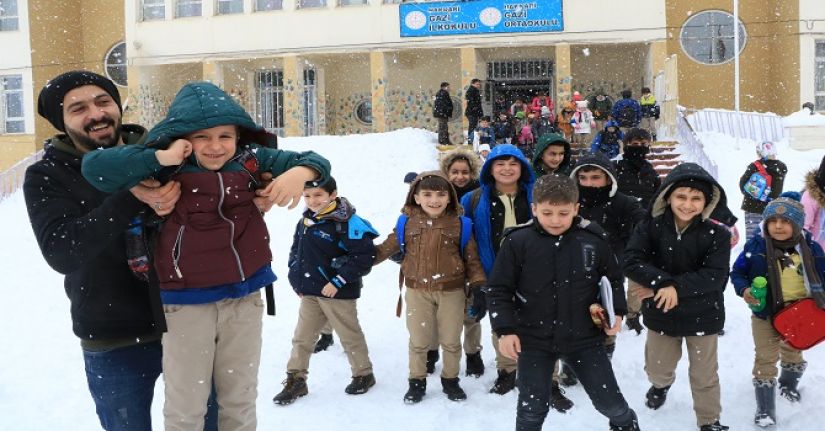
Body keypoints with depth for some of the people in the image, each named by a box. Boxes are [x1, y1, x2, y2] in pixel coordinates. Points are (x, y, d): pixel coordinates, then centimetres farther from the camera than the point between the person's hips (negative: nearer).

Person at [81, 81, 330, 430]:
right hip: (186, 303, -3)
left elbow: (315, 162, 4)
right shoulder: (166, 169, -10)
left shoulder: (251, 160, -2)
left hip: (245, 298, 3)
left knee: (241, 401, 19)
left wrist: (299, 172, -19)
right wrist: (162, 158, -23)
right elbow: (94, 167, -19)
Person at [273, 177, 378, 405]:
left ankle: (363, 375, 28)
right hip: (309, 293, 7)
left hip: (338, 293, -7)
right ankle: (295, 380, 24)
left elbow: (363, 255, -21)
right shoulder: (305, 221, 6)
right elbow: (296, 251, 19)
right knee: (302, 337, 12)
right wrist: (297, 280, 9)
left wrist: (338, 281, -20)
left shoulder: (347, 222, -18)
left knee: (350, 335, 10)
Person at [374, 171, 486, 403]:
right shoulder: (407, 224, -5)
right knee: (418, 341, 13)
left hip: (451, 291, 0)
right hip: (418, 291, 1)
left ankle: (450, 380, 34)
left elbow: (471, 257, -1)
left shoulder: (459, 224, -7)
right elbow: (386, 249, 5)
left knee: (451, 341, 14)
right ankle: (417, 381, 31)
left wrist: (478, 286, -5)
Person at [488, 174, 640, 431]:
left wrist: (616, 313, -2)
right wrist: (506, 330, -12)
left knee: (610, 400, 11)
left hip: (584, 338, 1)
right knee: (532, 408, 6)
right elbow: (498, 290, -4)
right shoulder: (518, 242, -10)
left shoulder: (592, 240, -5)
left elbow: (613, 280, 11)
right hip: (534, 340, -1)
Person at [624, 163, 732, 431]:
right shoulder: (650, 227, -13)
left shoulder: (717, 234, -14)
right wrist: (664, 283, -31)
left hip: (702, 315, -1)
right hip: (661, 313, 2)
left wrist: (676, 287, -28)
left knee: (705, 375, 14)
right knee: (657, 369, 21)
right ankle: (662, 384, 57)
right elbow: (631, 263, -20)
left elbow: (716, 277, -20)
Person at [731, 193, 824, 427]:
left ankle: (788, 384, 55)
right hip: (765, 314, -2)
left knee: (793, 353, 26)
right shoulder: (755, 245, -17)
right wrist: (744, 290, -24)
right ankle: (765, 409, 14)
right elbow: (737, 272, -6)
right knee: (765, 360, 3)